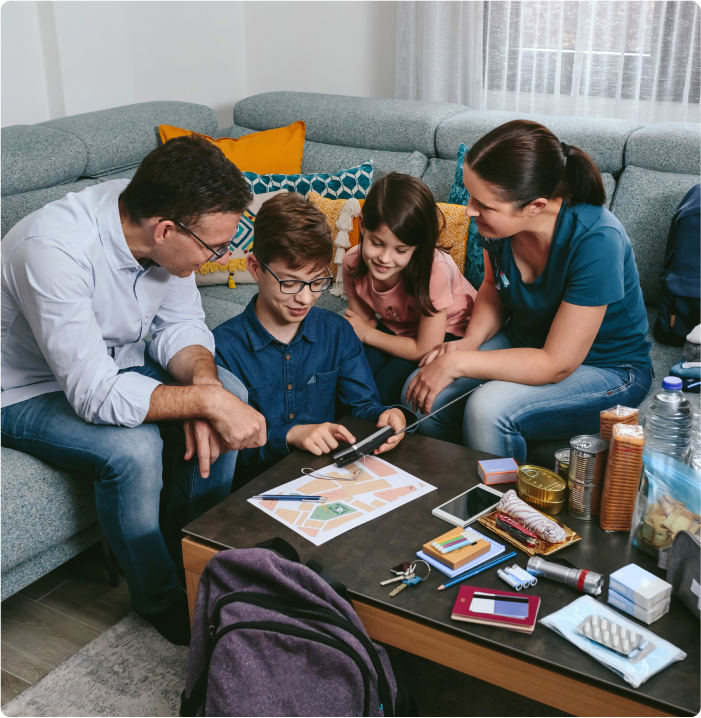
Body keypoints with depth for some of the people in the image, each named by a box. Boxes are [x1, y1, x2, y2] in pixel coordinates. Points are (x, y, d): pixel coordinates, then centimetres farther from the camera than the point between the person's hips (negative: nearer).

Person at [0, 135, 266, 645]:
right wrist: (206, 401, -36)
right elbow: (95, 395, -38)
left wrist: (204, 383, -25)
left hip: (111, 364, 7)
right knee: (133, 448, -31)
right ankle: (160, 600, -3)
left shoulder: (163, 228, -16)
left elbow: (180, 325, -5)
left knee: (230, 390, -10)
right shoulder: (55, 249, -37)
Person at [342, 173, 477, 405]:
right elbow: (364, 321, -3)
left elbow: (426, 350, -26)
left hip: (447, 333, -4)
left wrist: (366, 334, -18)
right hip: (396, 328, 5)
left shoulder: (434, 269, -35)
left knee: (387, 385, -27)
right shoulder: (353, 263, -19)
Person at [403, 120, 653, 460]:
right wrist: (470, 341, -11)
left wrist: (457, 363, -26)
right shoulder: (500, 221, -15)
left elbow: (557, 365, -28)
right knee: (421, 392, -14)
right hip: (526, 342, 6)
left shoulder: (596, 242, -33)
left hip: (605, 369, -6)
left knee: (488, 409, -31)